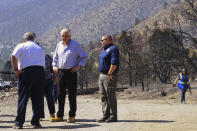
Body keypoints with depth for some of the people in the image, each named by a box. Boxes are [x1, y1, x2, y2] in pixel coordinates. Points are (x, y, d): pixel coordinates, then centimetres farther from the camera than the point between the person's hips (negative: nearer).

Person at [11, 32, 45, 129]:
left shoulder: (22, 46, 7)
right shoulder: (40, 48, 23)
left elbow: (13, 56, -11)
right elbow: (43, 64, 18)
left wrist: (16, 69, -6)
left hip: (27, 71, -4)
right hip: (40, 71, 4)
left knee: (23, 98, -1)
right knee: (37, 99, 9)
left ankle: (19, 123, -3)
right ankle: (36, 122, 10)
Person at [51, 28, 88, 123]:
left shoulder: (76, 45, -2)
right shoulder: (59, 45, 12)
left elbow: (84, 57, 3)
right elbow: (55, 57, 25)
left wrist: (79, 66, -8)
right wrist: (54, 66, 10)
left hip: (71, 72, -4)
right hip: (60, 72, 4)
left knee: (72, 95, -2)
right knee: (60, 94, 6)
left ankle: (72, 116, 5)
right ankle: (59, 116, 13)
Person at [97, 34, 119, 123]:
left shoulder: (113, 49, -10)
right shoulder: (104, 50, 21)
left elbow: (114, 63, -20)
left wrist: (109, 74, -19)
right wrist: (101, 74, 14)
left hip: (109, 76, -10)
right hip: (102, 76, 10)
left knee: (111, 97, -6)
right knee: (103, 97, 10)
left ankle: (113, 116, -1)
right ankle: (105, 115, 14)